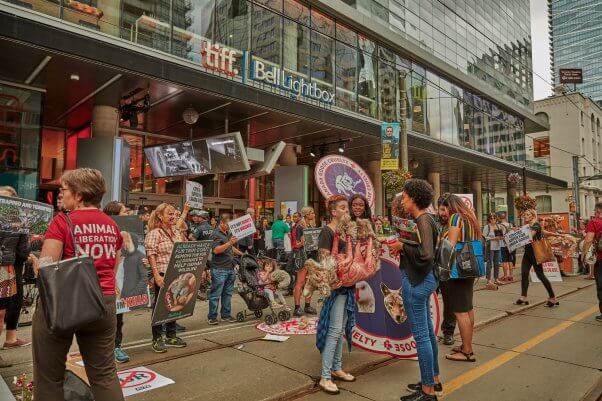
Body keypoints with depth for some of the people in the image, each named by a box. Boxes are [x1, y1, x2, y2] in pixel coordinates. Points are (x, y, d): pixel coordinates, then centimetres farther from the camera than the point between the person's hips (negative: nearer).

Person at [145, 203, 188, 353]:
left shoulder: (177, 232, 11)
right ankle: (157, 339, 17)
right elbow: (151, 256, -16)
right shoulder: (154, 233, -10)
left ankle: (171, 336, 28)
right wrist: (156, 275, -23)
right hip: (162, 274, -7)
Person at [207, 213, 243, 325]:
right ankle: (212, 317, 7)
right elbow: (216, 250, -23)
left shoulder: (228, 233, 17)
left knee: (228, 293, 12)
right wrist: (229, 243, -27)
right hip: (219, 269, -8)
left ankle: (226, 315, 21)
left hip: (230, 268, 8)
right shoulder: (216, 234, -10)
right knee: (216, 294, -1)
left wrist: (241, 254, 27)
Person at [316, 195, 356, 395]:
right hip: (335, 285, -8)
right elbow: (324, 260, -18)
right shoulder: (327, 231, -12)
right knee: (334, 330, -6)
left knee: (341, 329, 15)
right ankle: (325, 377, 3)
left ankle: (337, 368, 28)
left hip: (347, 284, 8)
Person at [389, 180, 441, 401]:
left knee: (421, 335, 0)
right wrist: (400, 246, 2)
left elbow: (425, 254, -26)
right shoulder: (422, 219, 11)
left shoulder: (423, 220, -18)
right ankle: (434, 380, 34)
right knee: (428, 331, 19)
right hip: (422, 280, 10)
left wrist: (402, 246, -15)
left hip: (417, 282, -10)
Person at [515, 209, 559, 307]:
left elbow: (530, 236, -21)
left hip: (535, 252, -8)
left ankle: (552, 298, 4)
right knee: (524, 273, -1)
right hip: (527, 252, 8)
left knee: (540, 275, -6)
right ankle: (523, 297, -2)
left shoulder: (536, 225, -8)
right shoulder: (527, 226, 15)